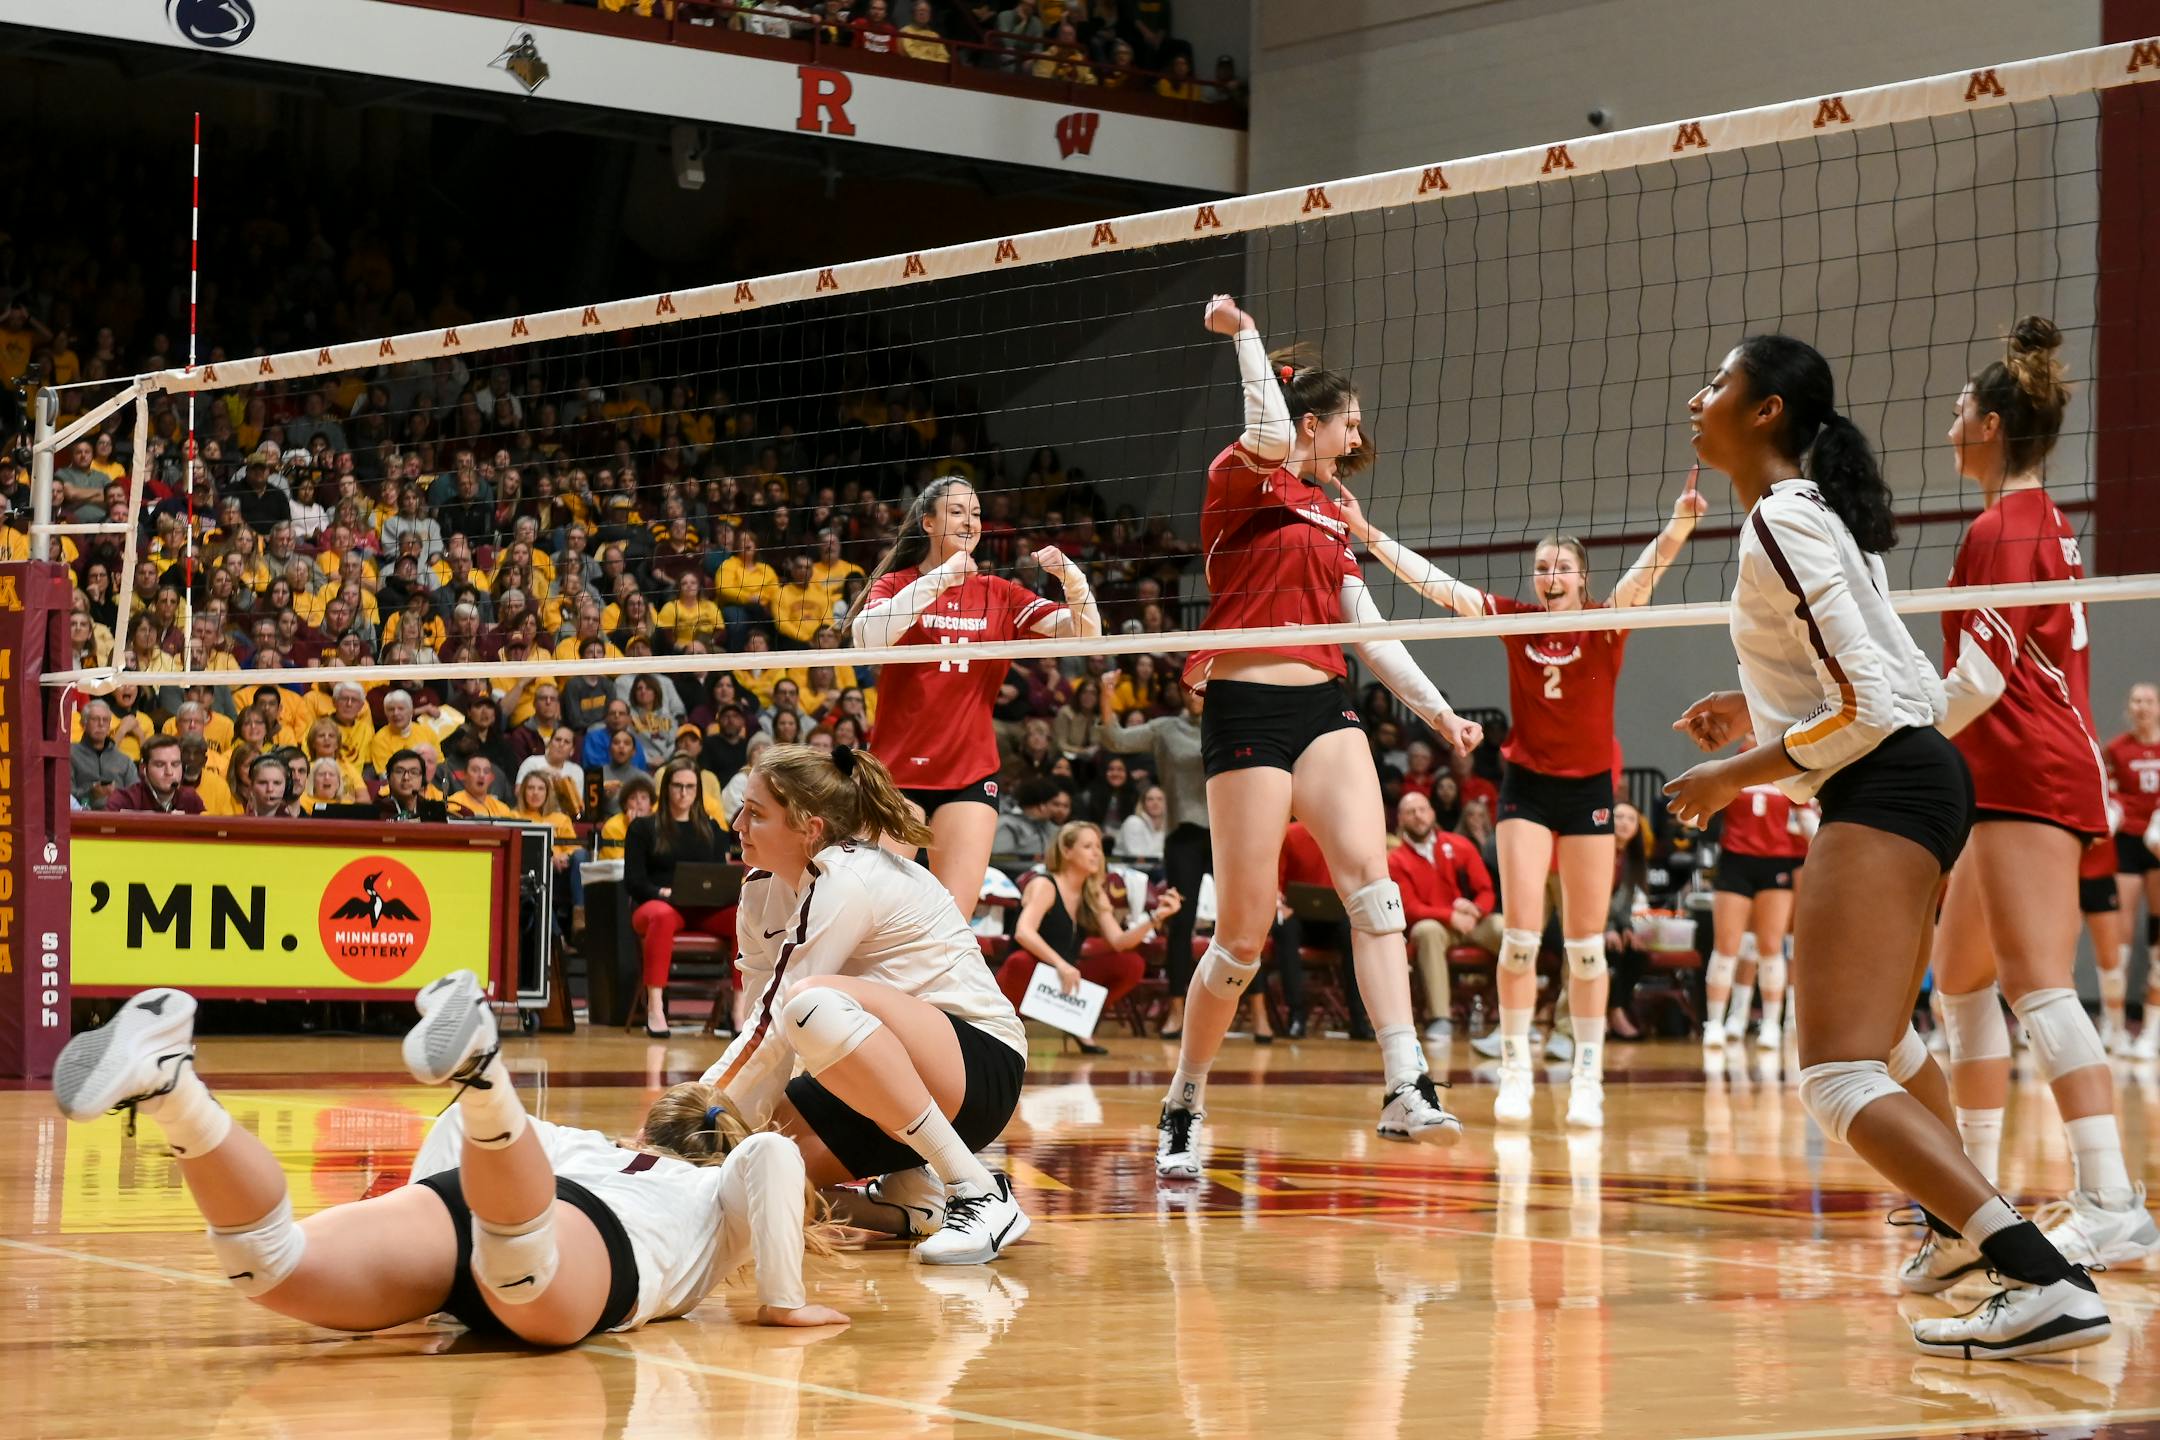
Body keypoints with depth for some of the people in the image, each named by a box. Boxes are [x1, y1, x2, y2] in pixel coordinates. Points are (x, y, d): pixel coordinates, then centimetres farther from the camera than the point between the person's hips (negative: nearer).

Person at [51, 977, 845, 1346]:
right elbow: (772, 1156, 12)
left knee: (273, 1266, -24)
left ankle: (171, 1090, -45)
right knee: (523, 1273, -41)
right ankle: (478, 1071, -63)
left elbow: (456, 1128, 37)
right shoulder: (720, 1193, 35)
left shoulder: (593, 1150, 46)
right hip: (589, 1229, -4)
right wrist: (783, 1300, 17)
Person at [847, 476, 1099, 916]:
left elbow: (1084, 631, 3)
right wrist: (939, 579, -23)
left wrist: (1071, 577, -15)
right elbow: (866, 636, -17)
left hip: (970, 776, 2)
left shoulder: (999, 593, 11)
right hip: (896, 769, -2)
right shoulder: (895, 583, 5)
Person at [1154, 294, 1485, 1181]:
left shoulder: (1332, 515, 21)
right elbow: (1268, 432, -24)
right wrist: (1243, 334, -17)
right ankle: (1182, 1108, 13)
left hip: (1324, 708, 6)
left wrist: (1437, 710, 14)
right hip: (1246, 712, -6)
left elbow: (1371, 632, 20)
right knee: (1244, 930, -5)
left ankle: (1406, 1088, -24)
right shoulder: (1243, 478, 0)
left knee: (1371, 881, -15)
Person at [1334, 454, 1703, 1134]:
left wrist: (1680, 523, -43)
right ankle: (1515, 1073, -1)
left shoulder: (1605, 625, -6)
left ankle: (1588, 1077, 9)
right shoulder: (1515, 620, -1)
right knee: (1520, 933, -7)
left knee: (1585, 942, 3)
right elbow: (1434, 581, -6)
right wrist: (1365, 532, -13)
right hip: (1526, 784, 1)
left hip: (1589, 787, -1)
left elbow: (1648, 568, -24)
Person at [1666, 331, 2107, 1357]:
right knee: (1880, 1036, 33)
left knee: (1840, 1081, -21)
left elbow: (1870, 707, -20)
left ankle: (2046, 1284, -34)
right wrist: (1758, 707, 18)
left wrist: (1738, 774, -11)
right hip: (1914, 780, 11)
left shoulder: (1780, 523, -14)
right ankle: (1962, 1225, 52)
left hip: (1882, 792, -11)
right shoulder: (1815, 512, 16)